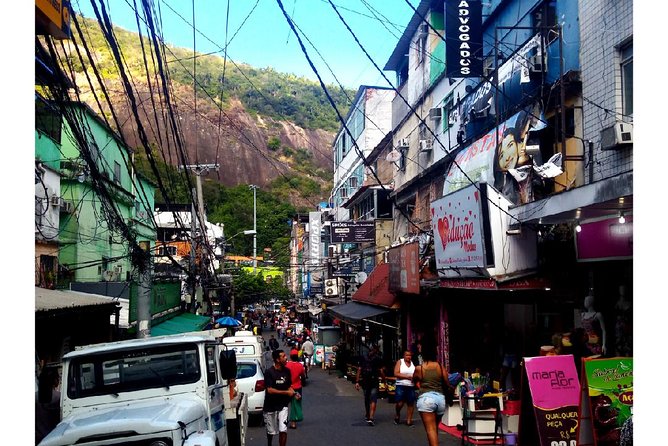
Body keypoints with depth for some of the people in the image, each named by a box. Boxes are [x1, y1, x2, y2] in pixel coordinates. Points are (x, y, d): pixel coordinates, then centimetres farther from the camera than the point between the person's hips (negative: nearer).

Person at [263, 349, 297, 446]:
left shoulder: (287, 371, -1)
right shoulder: (269, 372, -17)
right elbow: (270, 390, -23)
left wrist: (293, 393, -8)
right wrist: (286, 392, -21)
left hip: (282, 405, 3)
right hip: (270, 406, -3)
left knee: (283, 430, -11)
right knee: (271, 432, 15)